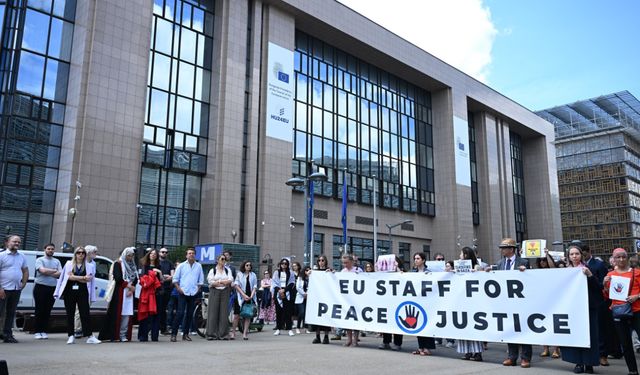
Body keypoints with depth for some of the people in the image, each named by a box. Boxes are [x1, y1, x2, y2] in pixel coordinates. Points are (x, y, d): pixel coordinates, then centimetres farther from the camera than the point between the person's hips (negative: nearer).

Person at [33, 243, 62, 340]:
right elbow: (43, 270, -16)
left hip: (52, 288, 3)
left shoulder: (57, 261, 12)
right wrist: (55, 271, -4)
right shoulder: (40, 260, 1)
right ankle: (38, 332, 5)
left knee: (47, 311, 6)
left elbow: (60, 274, -1)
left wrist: (47, 272, -11)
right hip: (40, 287, -3)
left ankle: (44, 331, 11)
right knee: (39, 310, 0)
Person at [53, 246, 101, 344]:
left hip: (82, 293, -1)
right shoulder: (69, 264, 8)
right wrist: (83, 278, -7)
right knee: (70, 314, 4)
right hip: (69, 292, 1)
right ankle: (71, 336, 13)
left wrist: (75, 277, -8)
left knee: (85, 314, -5)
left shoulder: (89, 266, 8)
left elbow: (88, 280, -4)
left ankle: (90, 336, -6)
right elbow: (69, 276, -7)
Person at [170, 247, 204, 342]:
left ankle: (185, 334, 16)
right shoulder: (181, 266, 3)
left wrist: (198, 288, 3)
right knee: (180, 313, -10)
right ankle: (173, 334, -4)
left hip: (193, 293, 3)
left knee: (190, 314, 7)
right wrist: (178, 288, -5)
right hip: (183, 293, -3)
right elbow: (175, 279, 5)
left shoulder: (198, 266, 8)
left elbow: (201, 280, 14)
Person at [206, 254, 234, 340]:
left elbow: (230, 280, 0)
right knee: (213, 313, -5)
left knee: (224, 313, -2)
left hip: (225, 292, 2)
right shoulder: (212, 270, 7)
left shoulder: (228, 270, 15)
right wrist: (224, 282, -6)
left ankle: (223, 334, 1)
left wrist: (218, 282, -8)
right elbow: (211, 282, -7)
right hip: (214, 292, -2)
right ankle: (212, 334, -2)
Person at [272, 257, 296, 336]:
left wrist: (284, 290, -10)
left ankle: (289, 329, -1)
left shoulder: (290, 273, 7)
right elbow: (274, 283, 4)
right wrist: (279, 290, -11)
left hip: (287, 294, -1)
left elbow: (292, 283, 1)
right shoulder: (276, 272, 9)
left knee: (288, 311, -4)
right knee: (278, 311, 2)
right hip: (278, 293, 1)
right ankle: (278, 329, 7)